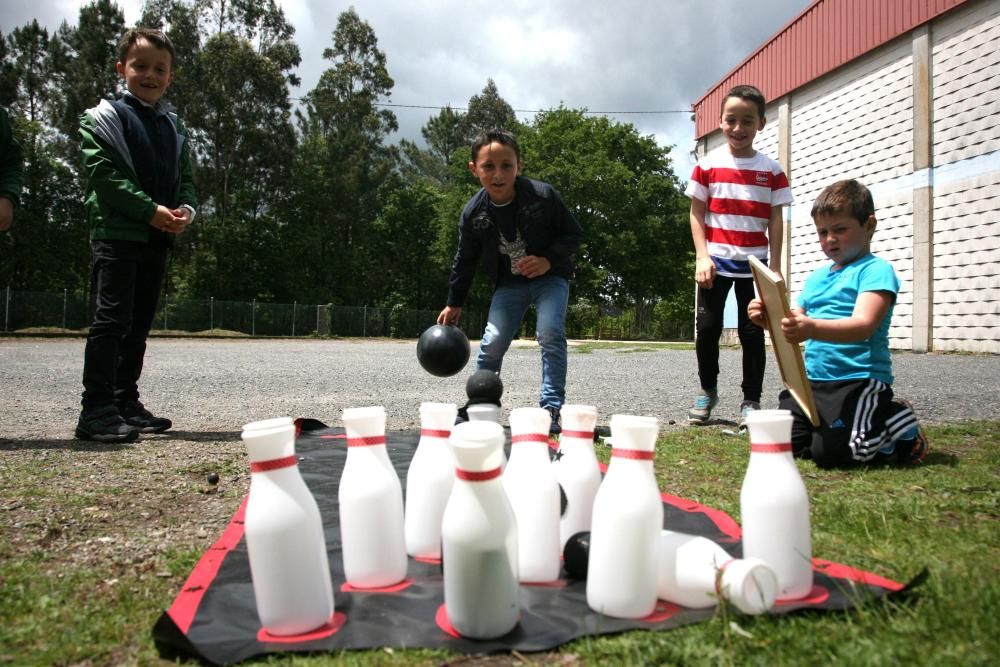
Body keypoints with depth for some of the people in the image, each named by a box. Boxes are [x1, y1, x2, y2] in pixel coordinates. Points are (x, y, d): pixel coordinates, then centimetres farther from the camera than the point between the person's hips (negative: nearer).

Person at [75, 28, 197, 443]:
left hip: (157, 238, 7)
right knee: (112, 319, -12)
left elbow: (185, 179, 18)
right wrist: (151, 210, -19)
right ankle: (96, 410, -10)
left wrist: (186, 210, -4)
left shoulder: (174, 127, 19)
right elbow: (104, 174, -11)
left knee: (139, 322, 10)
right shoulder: (104, 117, 0)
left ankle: (126, 402, 19)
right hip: (117, 233, -7)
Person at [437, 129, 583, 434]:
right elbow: (465, 260, 2)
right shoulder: (474, 213, -13)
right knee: (492, 342, -3)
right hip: (509, 283, 3)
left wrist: (548, 260, -27)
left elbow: (573, 233, -10)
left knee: (550, 334, -22)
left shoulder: (543, 196, -22)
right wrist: (454, 303, 7)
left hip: (550, 277, -2)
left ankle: (551, 406, -13)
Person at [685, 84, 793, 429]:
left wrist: (775, 267, -2)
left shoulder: (771, 170, 3)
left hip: (754, 263, 0)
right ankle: (707, 391, 22)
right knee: (707, 327, 3)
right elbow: (696, 213, 2)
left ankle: (751, 401, 10)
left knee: (752, 332, 1)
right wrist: (702, 257, -8)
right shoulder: (708, 165, 1)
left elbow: (775, 221, 3)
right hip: (715, 262, 0)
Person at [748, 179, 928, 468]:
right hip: (813, 380, 7)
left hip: (859, 380, -7)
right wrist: (768, 318, -6)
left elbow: (863, 326, -23)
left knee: (830, 453, -17)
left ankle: (901, 426, 10)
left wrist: (813, 328, -42)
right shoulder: (816, 277, 15)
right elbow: (796, 323, 17)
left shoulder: (876, 270, -7)